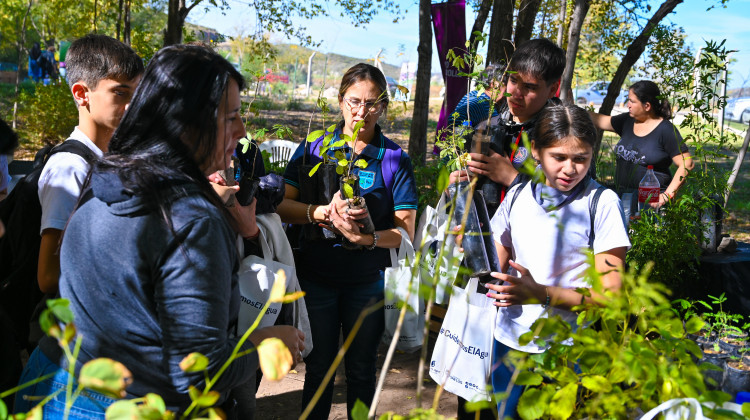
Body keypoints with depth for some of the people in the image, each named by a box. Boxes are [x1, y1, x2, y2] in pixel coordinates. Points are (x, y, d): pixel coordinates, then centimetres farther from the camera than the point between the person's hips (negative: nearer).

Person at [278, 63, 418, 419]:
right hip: (315, 276, 0)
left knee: (362, 370, 15)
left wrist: (366, 238, -27)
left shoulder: (395, 159, -4)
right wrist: (322, 212, -22)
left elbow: (405, 230, -8)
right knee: (319, 367, 13)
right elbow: (282, 205, -5)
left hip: (367, 281, 0)